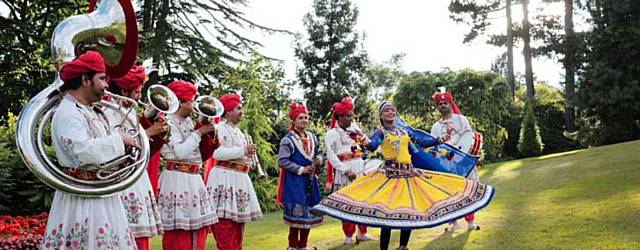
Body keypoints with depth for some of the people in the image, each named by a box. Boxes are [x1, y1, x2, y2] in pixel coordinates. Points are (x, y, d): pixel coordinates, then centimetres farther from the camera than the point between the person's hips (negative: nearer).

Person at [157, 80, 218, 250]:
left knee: (199, 226, 12)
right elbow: (180, 152, -21)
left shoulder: (188, 121, 14)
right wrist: (198, 133, -13)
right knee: (179, 232, -5)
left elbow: (202, 152, 17)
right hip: (177, 180, -8)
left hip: (194, 179, 8)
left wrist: (207, 133, 3)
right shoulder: (169, 122, -9)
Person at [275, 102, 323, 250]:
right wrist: (301, 169, -16)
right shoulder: (288, 139, -9)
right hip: (294, 180, -6)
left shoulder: (312, 137, 11)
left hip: (310, 180, 6)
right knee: (296, 212, -4)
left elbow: (317, 154, 22)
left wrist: (319, 159, -2)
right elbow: (282, 161, -14)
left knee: (310, 212, 9)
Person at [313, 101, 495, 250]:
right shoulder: (380, 132, -2)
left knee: (411, 212, 7)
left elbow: (423, 143, 21)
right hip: (390, 175, -6)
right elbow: (372, 146, -23)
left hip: (409, 174, 6)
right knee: (386, 214, -11)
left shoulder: (405, 130, 15)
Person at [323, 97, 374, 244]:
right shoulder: (332, 133, -5)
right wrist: (346, 171, -20)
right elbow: (331, 156, -14)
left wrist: (360, 136, 0)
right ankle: (348, 235, 9)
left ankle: (362, 233, 17)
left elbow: (367, 143, 21)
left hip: (360, 171, 6)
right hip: (344, 173, -6)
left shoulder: (354, 129, 13)